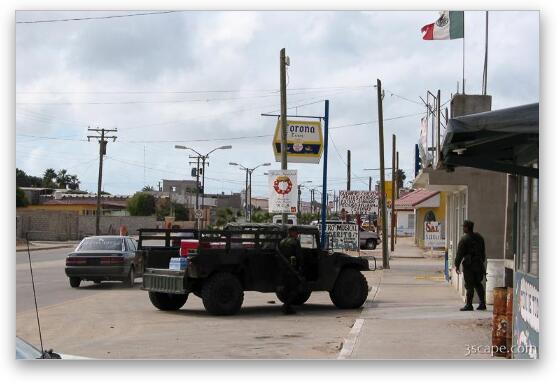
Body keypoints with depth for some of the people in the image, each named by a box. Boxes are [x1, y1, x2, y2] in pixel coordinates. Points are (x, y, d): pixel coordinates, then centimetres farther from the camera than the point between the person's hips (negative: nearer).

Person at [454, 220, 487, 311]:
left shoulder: (464, 239, -12)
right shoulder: (479, 237, 11)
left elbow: (460, 253, -11)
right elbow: (483, 251, 17)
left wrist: (457, 265, -5)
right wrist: (482, 262, 23)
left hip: (468, 265, -7)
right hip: (478, 264, 7)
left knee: (469, 285, -3)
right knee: (478, 284, 13)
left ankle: (469, 305, -1)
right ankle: (482, 304, 12)